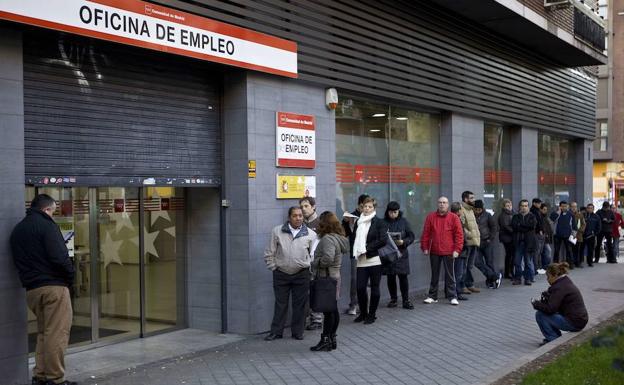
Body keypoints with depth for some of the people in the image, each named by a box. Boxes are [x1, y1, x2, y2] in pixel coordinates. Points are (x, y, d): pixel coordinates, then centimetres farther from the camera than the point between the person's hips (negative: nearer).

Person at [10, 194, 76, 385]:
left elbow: (19, 261, 16)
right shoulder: (46, 225, -9)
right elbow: (59, 257, -18)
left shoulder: (17, 230, 16)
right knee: (57, 334, -3)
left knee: (43, 332, 18)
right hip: (54, 286, -8)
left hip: (31, 289, 8)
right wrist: (70, 276, -4)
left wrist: (30, 278, 15)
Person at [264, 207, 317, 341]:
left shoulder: (310, 234, 1)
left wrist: (310, 269, 1)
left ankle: (297, 332, 19)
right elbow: (269, 253, 5)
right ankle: (276, 331, 15)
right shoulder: (277, 231, 0)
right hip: (281, 274, 0)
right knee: (280, 304, 6)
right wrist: (274, 268, 1)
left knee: (300, 304, 6)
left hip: (301, 274, 0)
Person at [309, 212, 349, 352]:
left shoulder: (328, 239, -18)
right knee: (333, 309, 14)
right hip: (334, 276, 10)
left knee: (328, 310, -3)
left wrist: (316, 263, -16)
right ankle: (332, 339, 23)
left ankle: (326, 341, 3)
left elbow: (328, 257, -31)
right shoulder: (339, 238, 12)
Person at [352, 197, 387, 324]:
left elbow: (383, 240, -11)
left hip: (374, 260, -4)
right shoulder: (358, 222, 12)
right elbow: (354, 238, 19)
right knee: (360, 287, 0)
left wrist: (367, 248, -12)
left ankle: (372, 314, 15)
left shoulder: (379, 222, -3)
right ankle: (363, 313, 19)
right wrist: (356, 251, 2)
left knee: (374, 288, 3)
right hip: (361, 261, 4)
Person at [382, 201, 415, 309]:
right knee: (390, 278, 8)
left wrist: (403, 242, -15)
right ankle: (393, 299, 20)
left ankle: (406, 300, 4)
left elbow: (411, 237, 2)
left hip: (401, 253, -1)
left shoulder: (404, 222, 2)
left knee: (403, 277, -2)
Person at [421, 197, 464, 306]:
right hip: (434, 251, 2)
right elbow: (426, 233, 5)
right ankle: (432, 296, 18)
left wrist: (457, 249, -10)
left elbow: (459, 234, -4)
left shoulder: (454, 218, -2)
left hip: (448, 252, -2)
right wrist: (425, 247, 0)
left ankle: (452, 297, 7)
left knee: (450, 275, 2)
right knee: (434, 274, 11)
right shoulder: (431, 217, 3)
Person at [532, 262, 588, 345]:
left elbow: (550, 309, -22)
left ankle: (553, 339, -4)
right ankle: (557, 336, 20)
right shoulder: (565, 282, 12)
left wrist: (536, 304, -8)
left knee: (540, 315, -11)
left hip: (574, 323, -10)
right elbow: (554, 302, 17)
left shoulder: (560, 287, -19)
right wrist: (541, 301, 1)